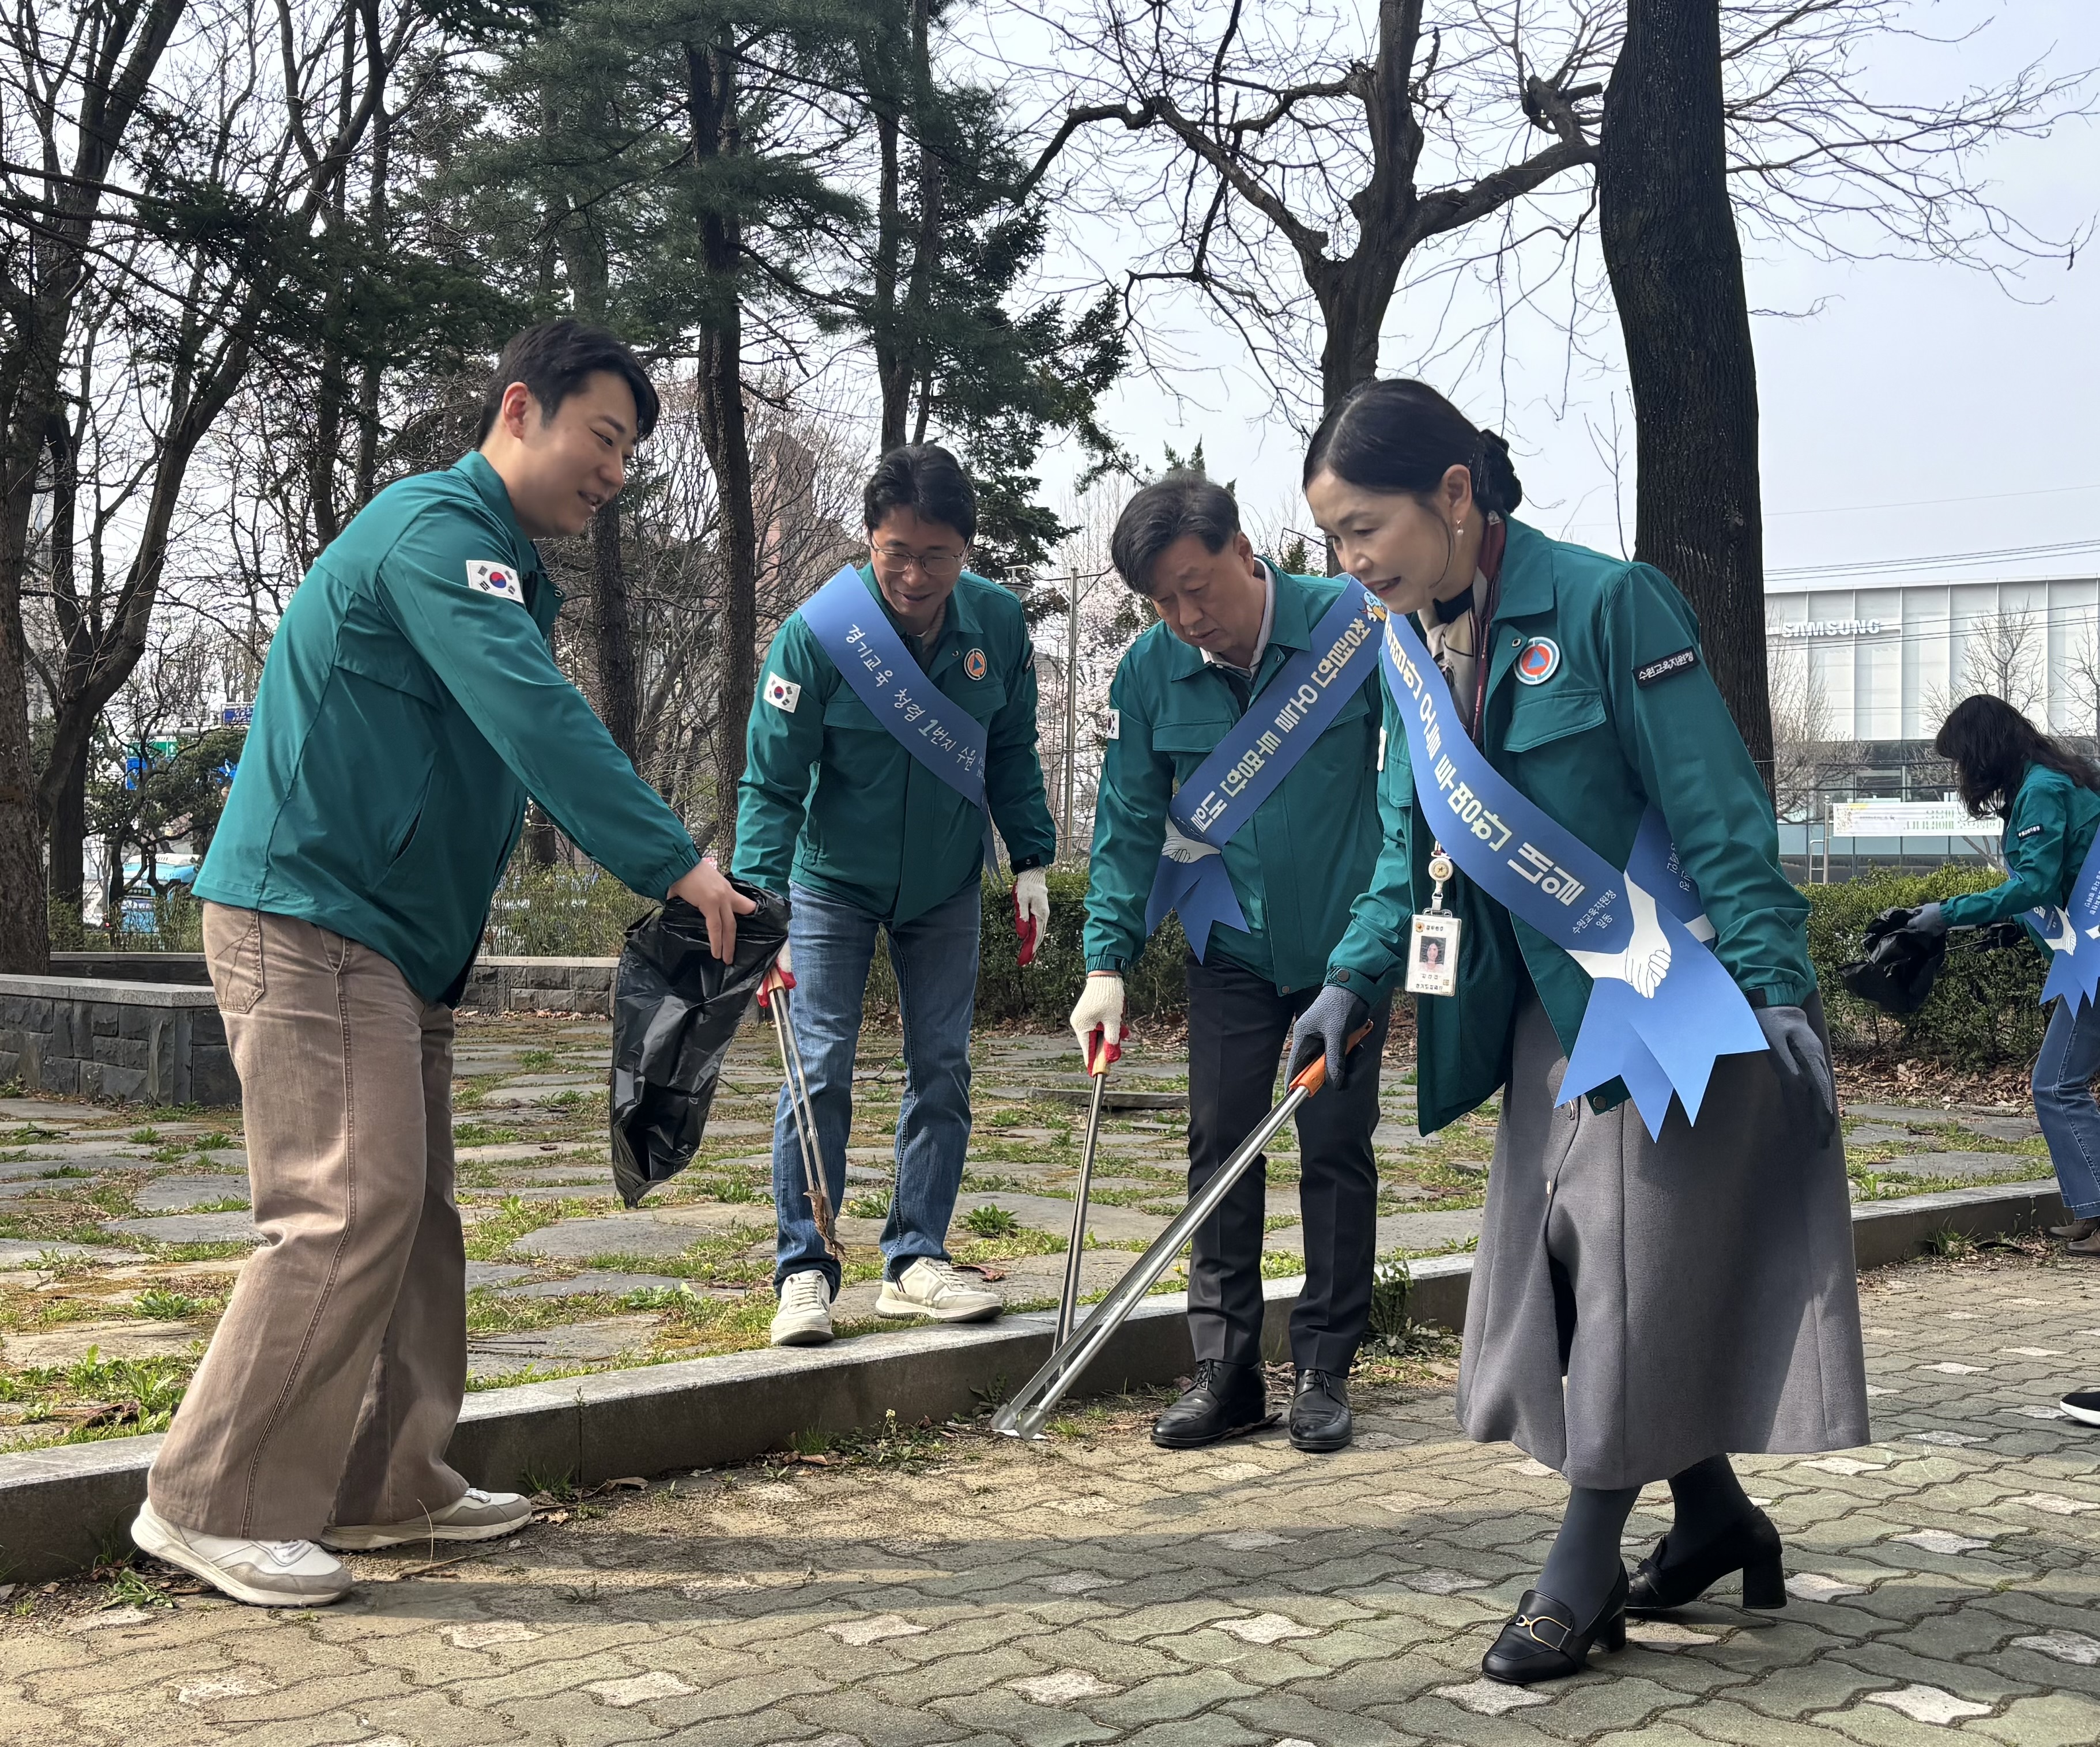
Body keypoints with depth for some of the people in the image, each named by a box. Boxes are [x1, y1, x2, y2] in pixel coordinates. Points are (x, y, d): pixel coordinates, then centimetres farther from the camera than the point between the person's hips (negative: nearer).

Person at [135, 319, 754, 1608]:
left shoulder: (503, 567, 20)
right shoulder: (437, 532, -14)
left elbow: (523, 742, 19)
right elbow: (538, 719, -26)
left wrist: (675, 874, 10)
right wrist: (675, 863, -29)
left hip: (395, 934, 11)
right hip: (307, 916, -11)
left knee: (412, 1211, 10)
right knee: (349, 1207, -14)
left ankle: (390, 1488, 17)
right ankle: (216, 1507, -7)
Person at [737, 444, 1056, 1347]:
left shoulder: (1000, 623, -12)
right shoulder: (816, 633, -22)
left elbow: (1012, 755, 4)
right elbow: (772, 783, -17)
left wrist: (1032, 863, 0)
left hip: (946, 885, 3)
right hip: (833, 882, -3)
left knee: (942, 1069, 5)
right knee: (820, 1069, -6)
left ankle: (916, 1259, 14)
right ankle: (804, 1270, 2)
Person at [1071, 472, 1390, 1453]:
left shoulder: (1355, 626, -16)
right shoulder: (1150, 671, -7)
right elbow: (1128, 823, -1)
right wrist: (1108, 961, -8)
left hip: (1348, 940, -3)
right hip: (1232, 947, 3)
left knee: (1336, 1150, 2)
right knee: (1220, 1149, 2)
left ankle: (1325, 1371, 13)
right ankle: (1224, 1372, 10)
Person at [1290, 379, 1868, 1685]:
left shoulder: (1609, 604, -18)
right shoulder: (1413, 650, 5)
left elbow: (1717, 810, -18)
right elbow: (1410, 844, 13)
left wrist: (1776, 986, -20)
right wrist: (1355, 977, 2)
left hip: (1665, 996, -8)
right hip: (1548, 1009, 8)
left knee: (1637, 1266, -2)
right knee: (1566, 1269, 11)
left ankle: (1585, 1573, 9)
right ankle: (1716, 1520, 28)